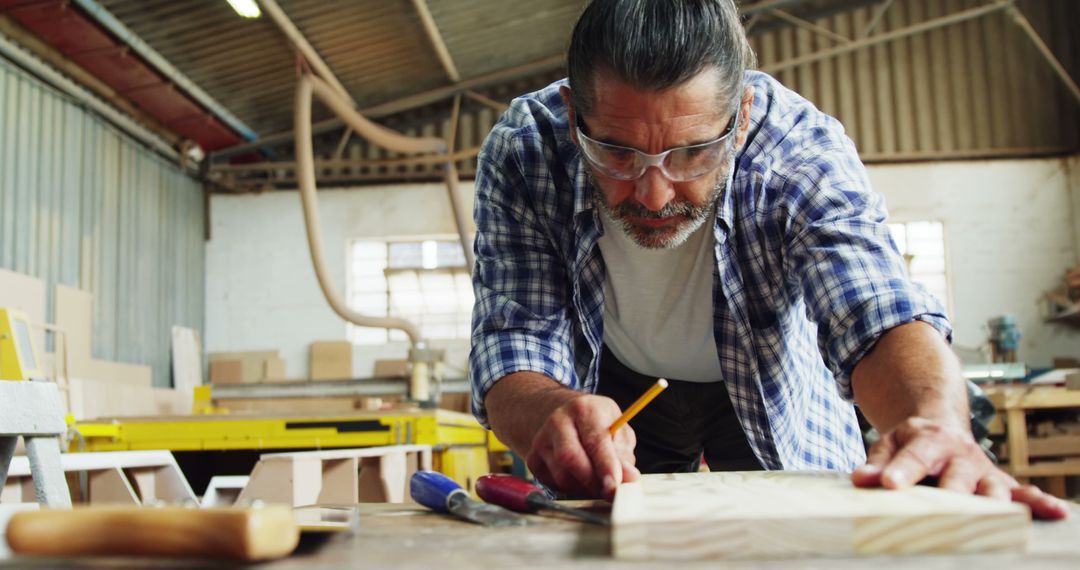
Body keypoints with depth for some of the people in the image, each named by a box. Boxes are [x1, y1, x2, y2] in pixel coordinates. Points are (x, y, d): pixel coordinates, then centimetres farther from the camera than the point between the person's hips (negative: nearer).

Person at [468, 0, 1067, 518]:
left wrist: (938, 424, -60)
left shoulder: (804, 147, -29)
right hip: (617, 392, 0)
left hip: (775, 394, 1)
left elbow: (879, 313, -38)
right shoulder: (522, 153, -27)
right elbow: (515, 336, -28)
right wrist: (554, 414, -51)